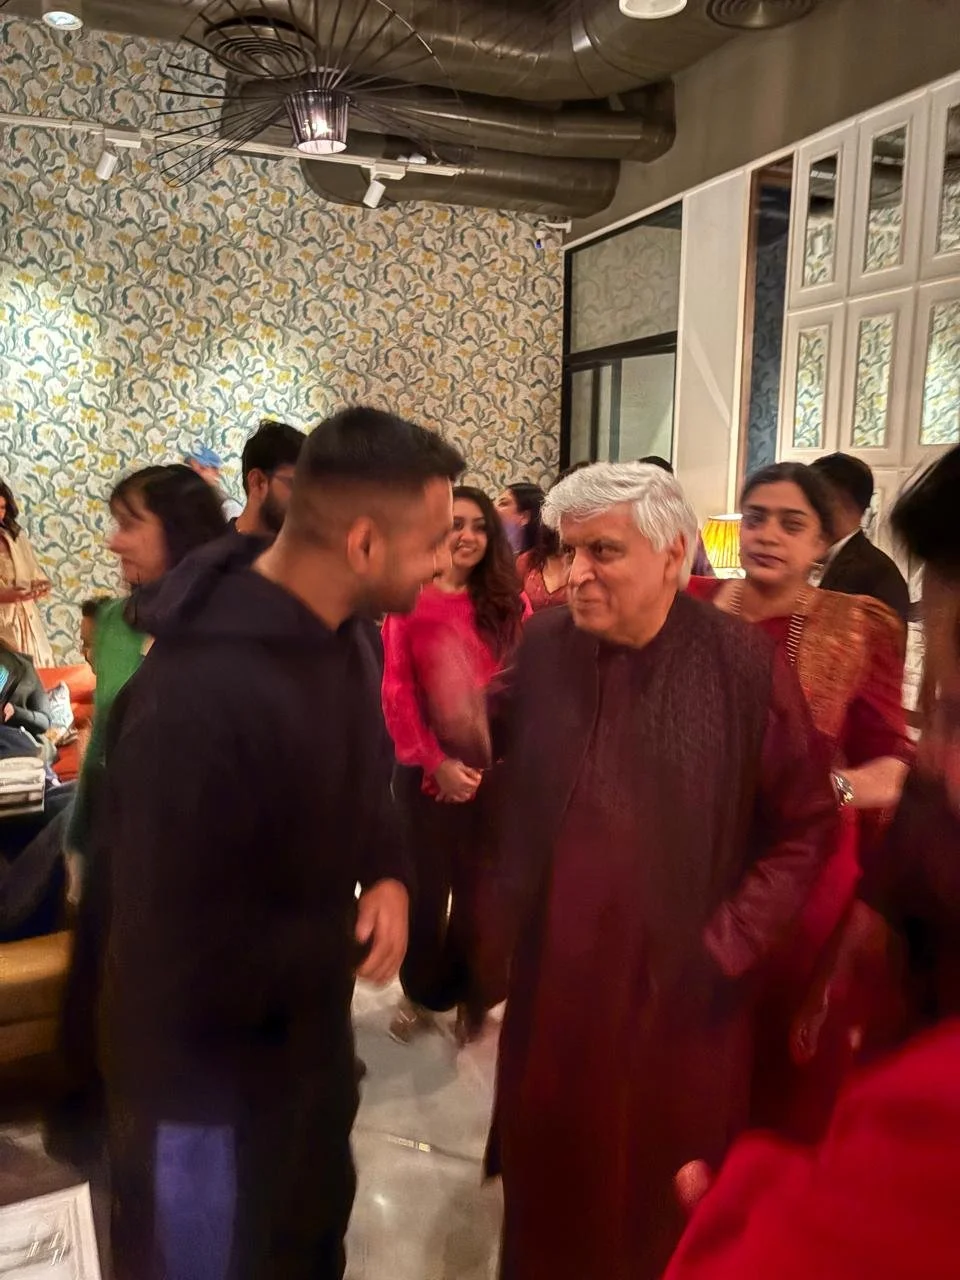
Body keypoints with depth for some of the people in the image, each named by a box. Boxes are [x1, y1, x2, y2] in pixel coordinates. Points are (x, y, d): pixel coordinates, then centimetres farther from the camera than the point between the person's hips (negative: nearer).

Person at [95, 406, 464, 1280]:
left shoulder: (351, 632, -7)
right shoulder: (194, 700, -34)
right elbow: (189, 963, -30)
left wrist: (388, 875, -11)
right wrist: (349, 938, -17)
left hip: (313, 1043, 7)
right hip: (209, 1088, -7)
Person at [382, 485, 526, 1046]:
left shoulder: (509, 602, 4)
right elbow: (397, 693, -6)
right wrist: (437, 761, -13)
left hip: (495, 768, 1)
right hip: (426, 769, -1)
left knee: (479, 887, 11)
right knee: (427, 885, 13)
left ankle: (473, 995, 31)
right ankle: (423, 993, 33)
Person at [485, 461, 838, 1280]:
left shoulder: (747, 667, -13)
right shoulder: (543, 647, -4)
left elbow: (808, 828, -6)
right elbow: (507, 787, 6)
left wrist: (729, 948, -12)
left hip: (679, 989, -2)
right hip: (553, 978, 3)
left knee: (664, 1200, 17)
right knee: (551, 1173, 20)